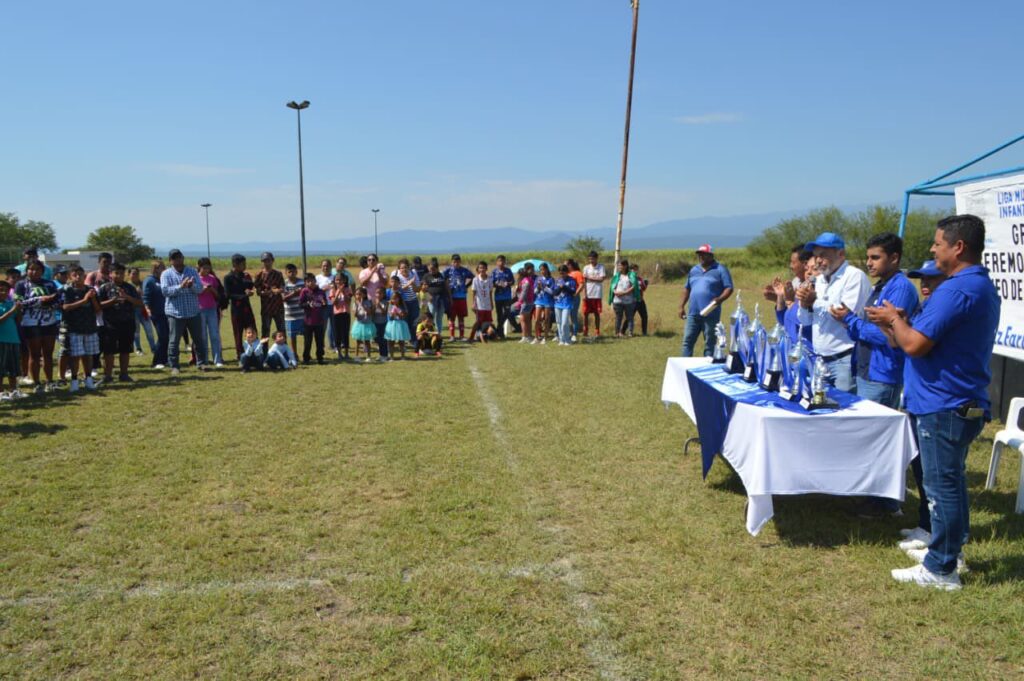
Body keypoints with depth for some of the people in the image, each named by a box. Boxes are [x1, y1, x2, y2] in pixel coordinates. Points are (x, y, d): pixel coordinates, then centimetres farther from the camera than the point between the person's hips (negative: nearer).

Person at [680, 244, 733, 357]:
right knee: (687, 341, 3)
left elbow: (729, 288, -5)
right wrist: (681, 306, 16)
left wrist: (719, 299, -23)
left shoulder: (720, 269, 0)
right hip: (693, 313, 5)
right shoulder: (694, 270, 17)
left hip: (711, 314, -5)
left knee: (709, 344, 2)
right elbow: (687, 289, 22)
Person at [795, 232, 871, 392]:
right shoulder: (819, 280, 15)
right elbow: (805, 321, 16)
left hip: (845, 360, -7)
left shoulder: (855, 276, -8)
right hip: (820, 360, 8)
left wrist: (815, 301, -13)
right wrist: (805, 304, -5)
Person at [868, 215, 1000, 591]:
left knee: (942, 486, -1)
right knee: (950, 483, 20)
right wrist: (899, 323, 9)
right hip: (962, 401, 10)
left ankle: (940, 569, 9)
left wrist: (894, 319, -5)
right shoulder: (981, 286, 14)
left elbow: (914, 345, -23)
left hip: (944, 406, -10)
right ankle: (947, 549, 33)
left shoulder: (957, 290, -21)